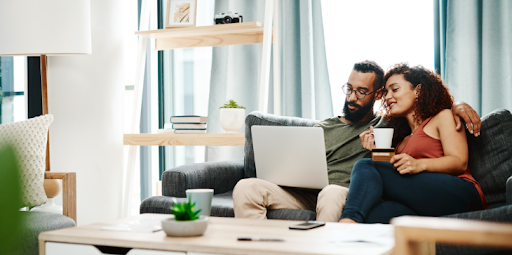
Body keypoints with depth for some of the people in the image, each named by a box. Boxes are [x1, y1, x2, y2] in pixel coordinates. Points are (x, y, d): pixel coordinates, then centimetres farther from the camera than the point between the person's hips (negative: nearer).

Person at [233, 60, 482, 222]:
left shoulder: (387, 124, 19)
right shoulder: (323, 128, 27)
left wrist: (455, 104, 1)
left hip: (349, 198, -4)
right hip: (307, 196, 4)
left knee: (332, 193, -43)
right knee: (247, 188, -20)